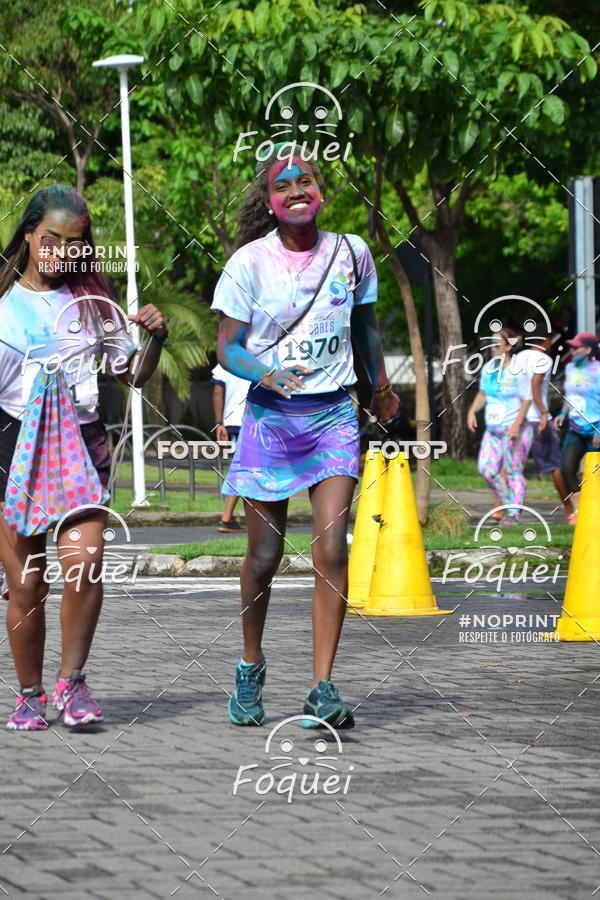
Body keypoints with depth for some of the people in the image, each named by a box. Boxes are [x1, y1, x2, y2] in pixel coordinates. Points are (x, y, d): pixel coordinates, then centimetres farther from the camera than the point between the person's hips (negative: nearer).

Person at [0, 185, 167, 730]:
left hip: (81, 439, 1)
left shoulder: (92, 302, 13)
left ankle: (71, 680, -5)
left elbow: (133, 375, 19)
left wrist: (156, 337, 2)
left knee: (84, 562, -20)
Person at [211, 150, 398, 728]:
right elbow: (228, 348, -4)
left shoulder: (351, 253, 2)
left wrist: (381, 385, 29)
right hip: (270, 415, -1)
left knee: (332, 551, -12)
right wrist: (265, 374, -23)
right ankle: (250, 667, 28)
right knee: (264, 555, 3)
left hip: (333, 415, 1)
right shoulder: (249, 262, -5)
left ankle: (321, 689, -13)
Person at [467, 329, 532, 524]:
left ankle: (513, 513, 5)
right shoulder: (488, 368, 8)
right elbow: (483, 394, 20)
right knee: (486, 468, 2)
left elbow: (526, 400, -13)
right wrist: (472, 411, 4)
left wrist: (517, 424, -21)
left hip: (514, 429, -7)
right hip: (493, 428, 7)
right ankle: (506, 503, 18)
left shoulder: (517, 371, -13)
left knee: (512, 471, -3)